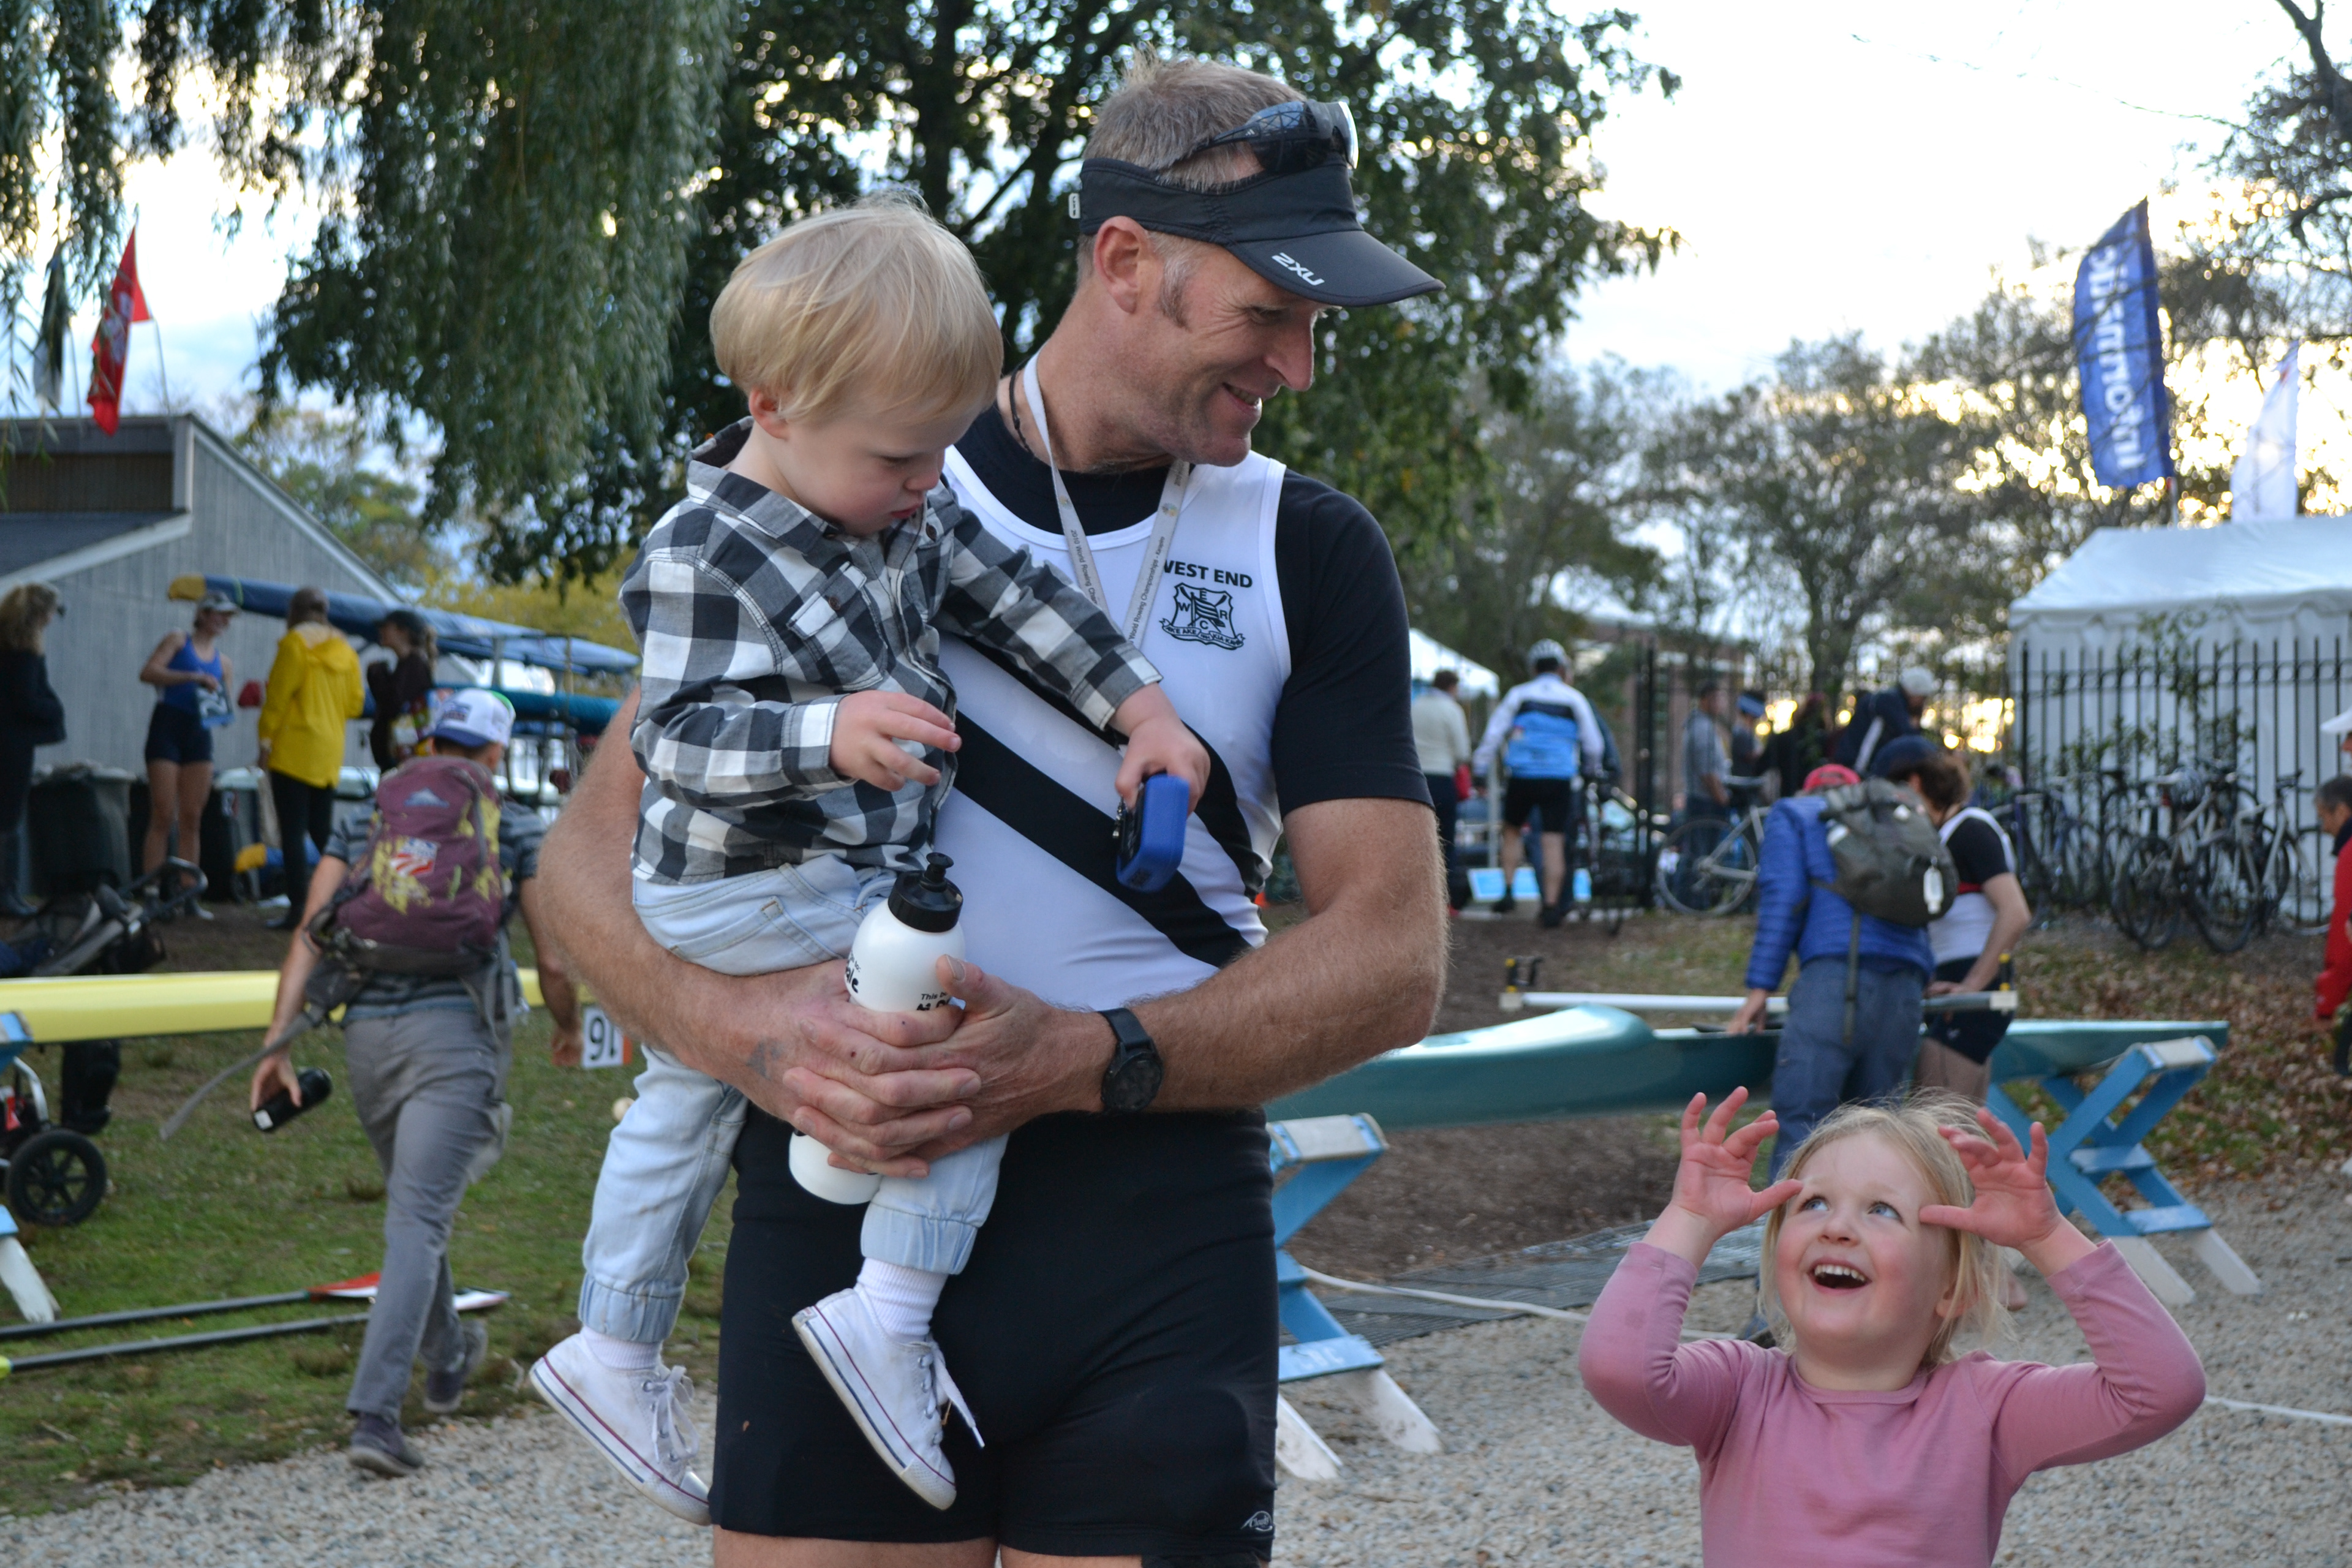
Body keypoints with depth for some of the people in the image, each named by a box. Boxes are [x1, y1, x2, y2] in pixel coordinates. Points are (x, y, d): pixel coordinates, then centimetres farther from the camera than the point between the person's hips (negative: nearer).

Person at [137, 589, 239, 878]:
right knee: (163, 816, -10)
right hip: (167, 727, -5)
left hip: (199, 735, 5)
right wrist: (193, 677, -16)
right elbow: (148, 672, -9)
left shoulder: (224, 662, 20)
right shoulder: (178, 640, 6)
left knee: (192, 819, 1)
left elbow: (225, 711, 17)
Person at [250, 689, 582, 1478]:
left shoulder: (364, 821, 14)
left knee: (418, 1207, 24)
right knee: (417, 1223, -9)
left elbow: (312, 932, 3)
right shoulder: (517, 829, 7)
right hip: (457, 1031, -4)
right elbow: (553, 959, 4)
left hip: (368, 1030, 4)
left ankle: (447, 1361, 43)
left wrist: (279, 1040, -1)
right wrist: (568, 1029, 22)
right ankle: (375, 1414, -20)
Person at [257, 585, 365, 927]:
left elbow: (278, 696, -9)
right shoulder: (345, 651, 12)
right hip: (330, 754, 6)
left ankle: (297, 909, -12)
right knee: (322, 831, 11)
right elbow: (355, 703, 11)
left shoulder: (295, 643, -6)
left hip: (294, 748, -6)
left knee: (292, 831, -6)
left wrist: (266, 739, -5)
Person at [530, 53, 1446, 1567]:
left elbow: (1394, 958, 0)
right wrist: (736, 1022, -15)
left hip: (1158, 1240, 0)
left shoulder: (1311, 552, 7)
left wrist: (1078, 1062, -15)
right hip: (845, 1208, 0)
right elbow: (596, 842, 6)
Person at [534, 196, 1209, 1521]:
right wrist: (829, 733, -44)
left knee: (684, 1102, 22)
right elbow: (681, 739, -29)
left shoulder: (910, 508, 0)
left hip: (848, 881, 9)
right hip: (750, 896, -9)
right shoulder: (703, 561, -24)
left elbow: (1021, 598, 6)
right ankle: (893, 1309, -14)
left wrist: (1142, 708, 3)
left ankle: (612, 1355, 37)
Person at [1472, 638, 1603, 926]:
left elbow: (1493, 734, 3)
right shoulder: (1575, 699, 5)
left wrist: (1479, 770, 9)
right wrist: (1592, 770, 30)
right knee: (1554, 842, 0)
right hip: (1560, 780, 0)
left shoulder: (1518, 695, 5)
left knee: (1512, 831, 19)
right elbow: (1593, 743, 11)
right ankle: (1552, 906, -2)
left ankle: (1508, 892, 10)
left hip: (1523, 779, 0)